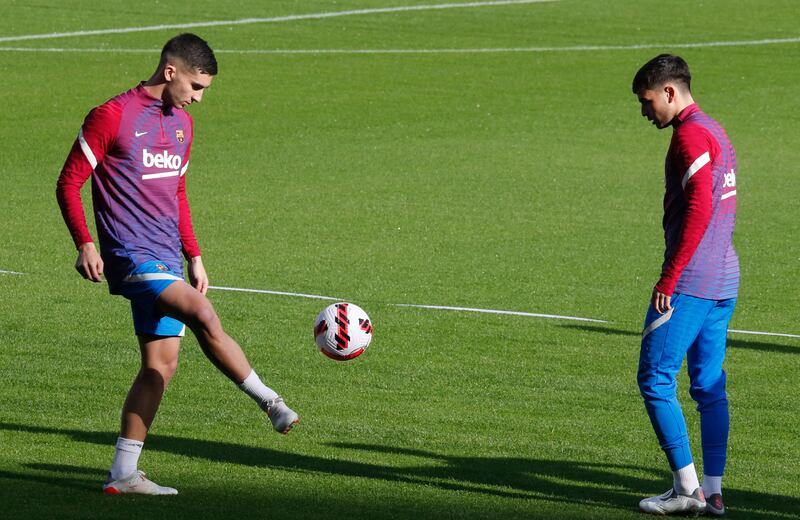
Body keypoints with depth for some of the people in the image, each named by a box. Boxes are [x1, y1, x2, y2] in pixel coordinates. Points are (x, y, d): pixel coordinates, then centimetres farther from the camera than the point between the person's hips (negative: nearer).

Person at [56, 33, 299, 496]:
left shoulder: (182, 124, 15)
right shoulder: (112, 117, -8)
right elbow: (69, 184, -6)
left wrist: (194, 257, 23)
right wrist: (85, 244, -18)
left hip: (167, 261, 8)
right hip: (131, 255, -8)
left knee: (162, 365, 4)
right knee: (205, 317, -24)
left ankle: (124, 473, 9)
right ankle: (271, 403, -14)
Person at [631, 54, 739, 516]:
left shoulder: (691, 135, -12)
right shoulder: (717, 132, 19)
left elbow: (699, 208, -22)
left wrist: (669, 279, -20)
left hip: (690, 281, -10)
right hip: (724, 281, 10)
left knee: (655, 378, -4)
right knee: (710, 387, 10)